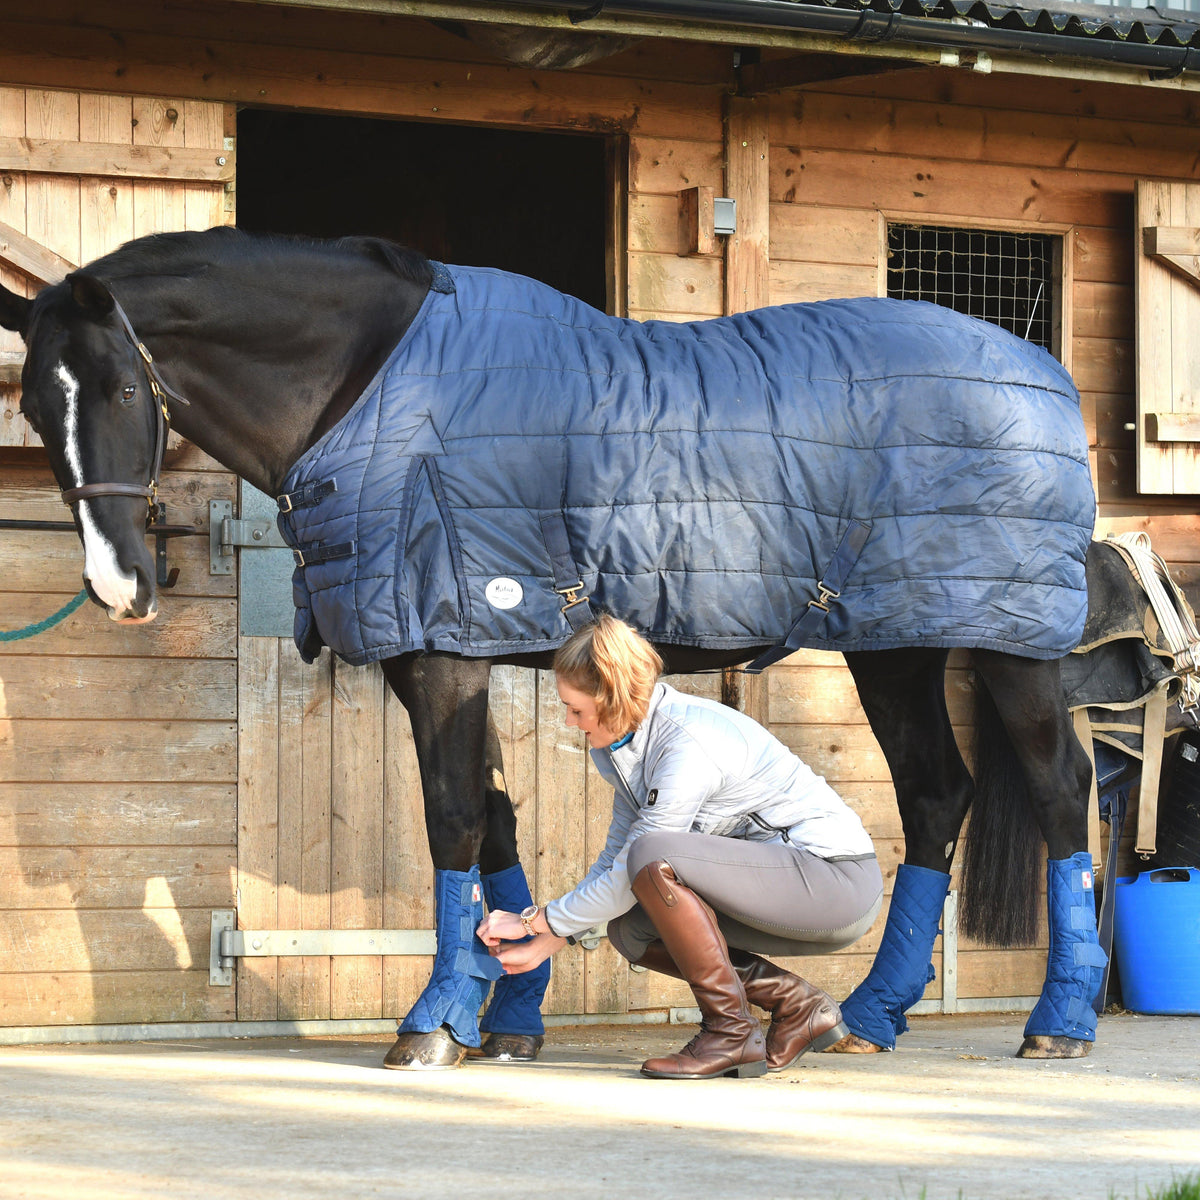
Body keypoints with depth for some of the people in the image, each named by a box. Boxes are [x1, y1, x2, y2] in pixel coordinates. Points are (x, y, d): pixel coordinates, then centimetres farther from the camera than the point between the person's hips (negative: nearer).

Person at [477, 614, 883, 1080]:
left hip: (838, 882, -10)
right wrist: (541, 947, 9)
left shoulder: (689, 744, -23)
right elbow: (613, 861, 14)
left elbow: (628, 876, -20)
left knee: (654, 859, -28)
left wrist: (533, 920, -9)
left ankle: (731, 1033, -16)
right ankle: (796, 1004, 4)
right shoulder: (630, 744, 6)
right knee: (628, 928, 0)